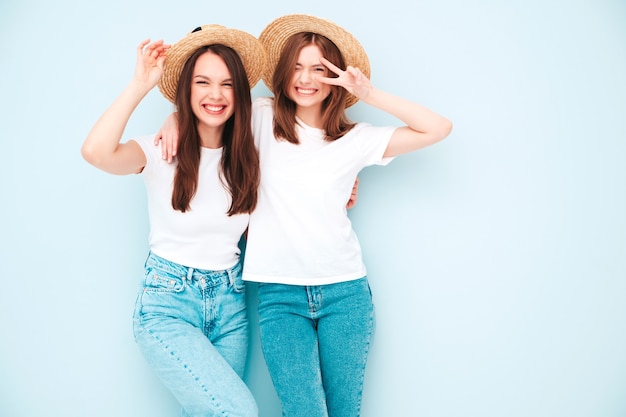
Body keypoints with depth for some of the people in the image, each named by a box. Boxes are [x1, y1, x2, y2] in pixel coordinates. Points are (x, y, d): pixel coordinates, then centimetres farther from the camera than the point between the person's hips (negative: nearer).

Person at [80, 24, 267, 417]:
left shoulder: (246, 157, 5)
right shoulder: (161, 152, -9)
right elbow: (96, 151, -30)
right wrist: (140, 84, -20)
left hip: (230, 304, 5)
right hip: (168, 302, -5)